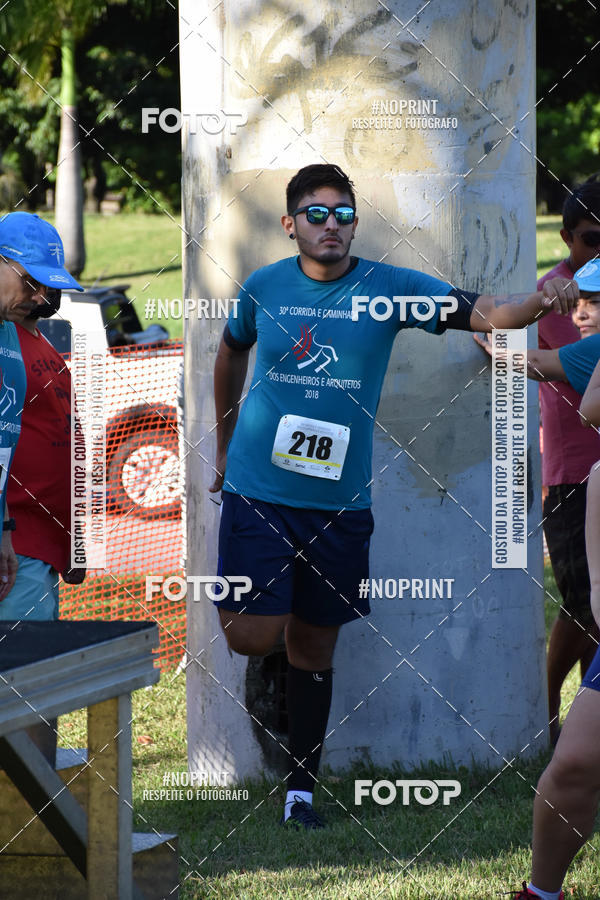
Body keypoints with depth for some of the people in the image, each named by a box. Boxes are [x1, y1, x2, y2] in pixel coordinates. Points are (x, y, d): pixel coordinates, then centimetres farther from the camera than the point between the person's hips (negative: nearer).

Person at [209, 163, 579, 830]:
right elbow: (231, 353, 21)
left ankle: (301, 789, 18)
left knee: (313, 649, 7)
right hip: (258, 492, 0)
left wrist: (541, 300, -32)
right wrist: (224, 445, 26)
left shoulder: (389, 288, -3)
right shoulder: (264, 288, 0)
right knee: (253, 638, -11)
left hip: (339, 500, 1)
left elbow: (486, 314, -12)